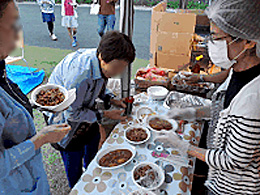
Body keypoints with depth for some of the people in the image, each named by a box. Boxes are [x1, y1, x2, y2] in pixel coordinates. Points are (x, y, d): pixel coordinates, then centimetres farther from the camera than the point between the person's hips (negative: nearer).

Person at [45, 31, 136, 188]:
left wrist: (111, 99, -12)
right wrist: (104, 115, -25)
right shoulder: (80, 74, -43)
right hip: (64, 115, -7)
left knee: (94, 137, 22)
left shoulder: (102, 62, -19)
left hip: (84, 107, 8)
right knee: (74, 154, 6)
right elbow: (71, 113, -30)